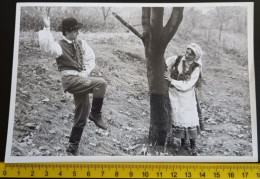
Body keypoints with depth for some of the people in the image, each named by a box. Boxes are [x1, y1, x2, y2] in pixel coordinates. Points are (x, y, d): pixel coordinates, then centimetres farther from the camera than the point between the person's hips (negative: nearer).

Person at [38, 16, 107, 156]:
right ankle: (95, 115, -8)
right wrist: (47, 29, -31)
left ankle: (73, 147, 23)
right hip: (70, 80, -7)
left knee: (81, 116, 9)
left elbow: (90, 58, 11)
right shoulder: (60, 46, -6)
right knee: (101, 83, -26)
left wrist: (85, 73, -4)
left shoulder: (81, 43, 14)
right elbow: (47, 48, -27)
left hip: (81, 79, 7)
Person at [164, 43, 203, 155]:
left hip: (187, 97, -2)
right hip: (173, 95, 2)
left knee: (190, 120, -1)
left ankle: (193, 146, 14)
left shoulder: (196, 68, -12)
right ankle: (182, 141, 31)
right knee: (177, 119, 10)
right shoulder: (175, 60, -7)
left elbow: (186, 86, -18)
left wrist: (171, 80, -20)